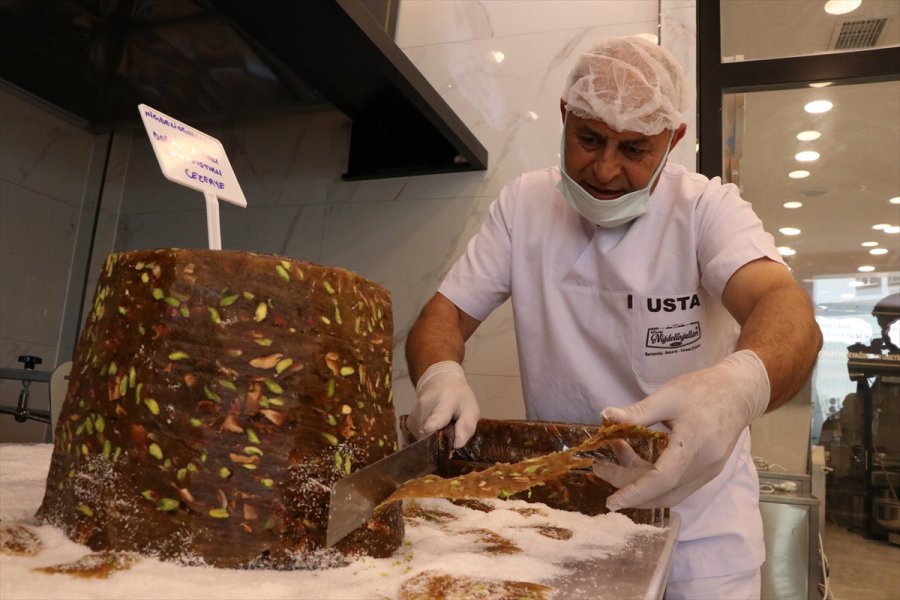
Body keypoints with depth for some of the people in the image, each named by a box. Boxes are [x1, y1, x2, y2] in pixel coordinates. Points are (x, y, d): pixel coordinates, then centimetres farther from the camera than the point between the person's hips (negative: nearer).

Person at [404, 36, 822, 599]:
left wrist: (738, 384, -54)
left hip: (696, 507, -1)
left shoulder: (708, 208, -13)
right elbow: (445, 315, -5)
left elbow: (791, 315, -30)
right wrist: (440, 376, -29)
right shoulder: (524, 204, -4)